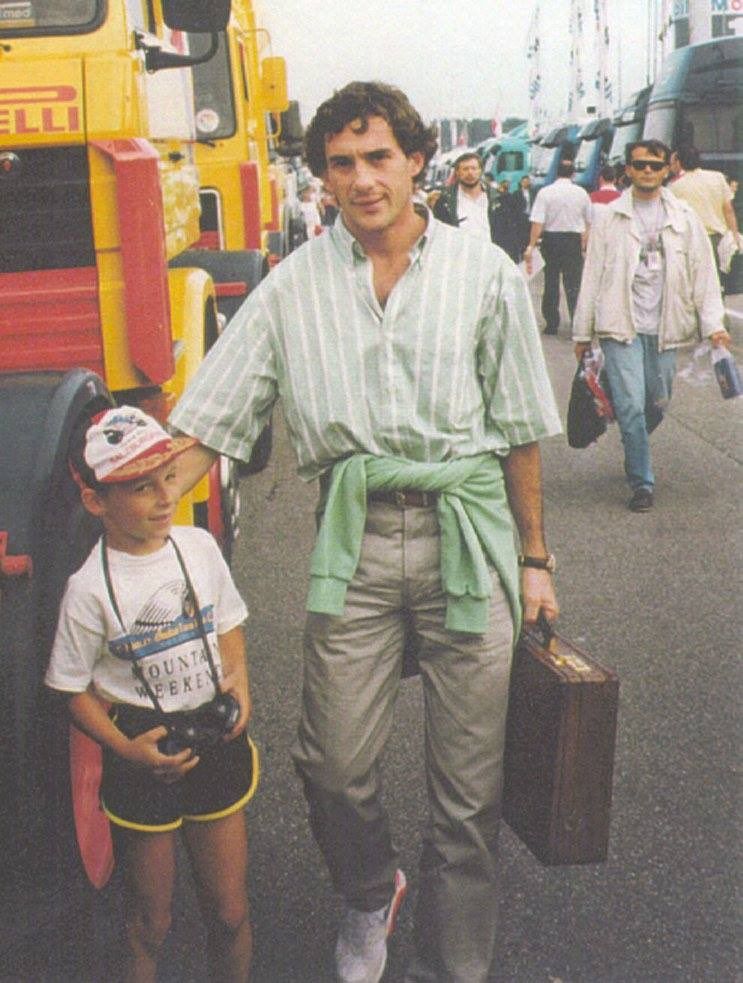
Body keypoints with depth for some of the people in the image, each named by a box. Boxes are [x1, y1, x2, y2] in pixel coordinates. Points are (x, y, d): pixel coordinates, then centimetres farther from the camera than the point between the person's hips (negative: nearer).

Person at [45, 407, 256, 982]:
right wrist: (127, 751, -18)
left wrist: (239, 682, -4)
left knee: (230, 914, 13)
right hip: (146, 756, -3)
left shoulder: (199, 547, -4)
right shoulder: (90, 589, -16)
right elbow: (75, 691, -7)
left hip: (217, 740, 3)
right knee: (151, 926, 13)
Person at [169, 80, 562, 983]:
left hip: (466, 533, 0)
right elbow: (206, 429, 4)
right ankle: (369, 895, 38)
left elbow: (519, 431, 9)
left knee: (468, 785, 5)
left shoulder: (483, 272, 4)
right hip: (354, 537, 1)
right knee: (335, 764, 3)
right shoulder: (294, 285, 5)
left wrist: (534, 558, 9)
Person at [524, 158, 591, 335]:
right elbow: (588, 223, 6)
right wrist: (584, 244, 16)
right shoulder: (581, 193, 2)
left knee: (551, 282, 11)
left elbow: (537, 223, -12)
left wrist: (531, 246, -10)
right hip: (573, 239, 0)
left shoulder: (545, 192, -5)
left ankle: (552, 324, 13)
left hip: (550, 239, 0)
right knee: (573, 284, 1)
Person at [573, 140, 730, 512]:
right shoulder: (609, 217, 4)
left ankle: (635, 454, 39)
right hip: (621, 327, -2)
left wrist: (712, 323, -3)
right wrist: (583, 332, 5)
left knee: (658, 405, 10)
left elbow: (703, 271, 7)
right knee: (631, 405, -9)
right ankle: (642, 483, 3)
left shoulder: (684, 218, 7)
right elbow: (593, 275, 5)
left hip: (664, 328, 2)